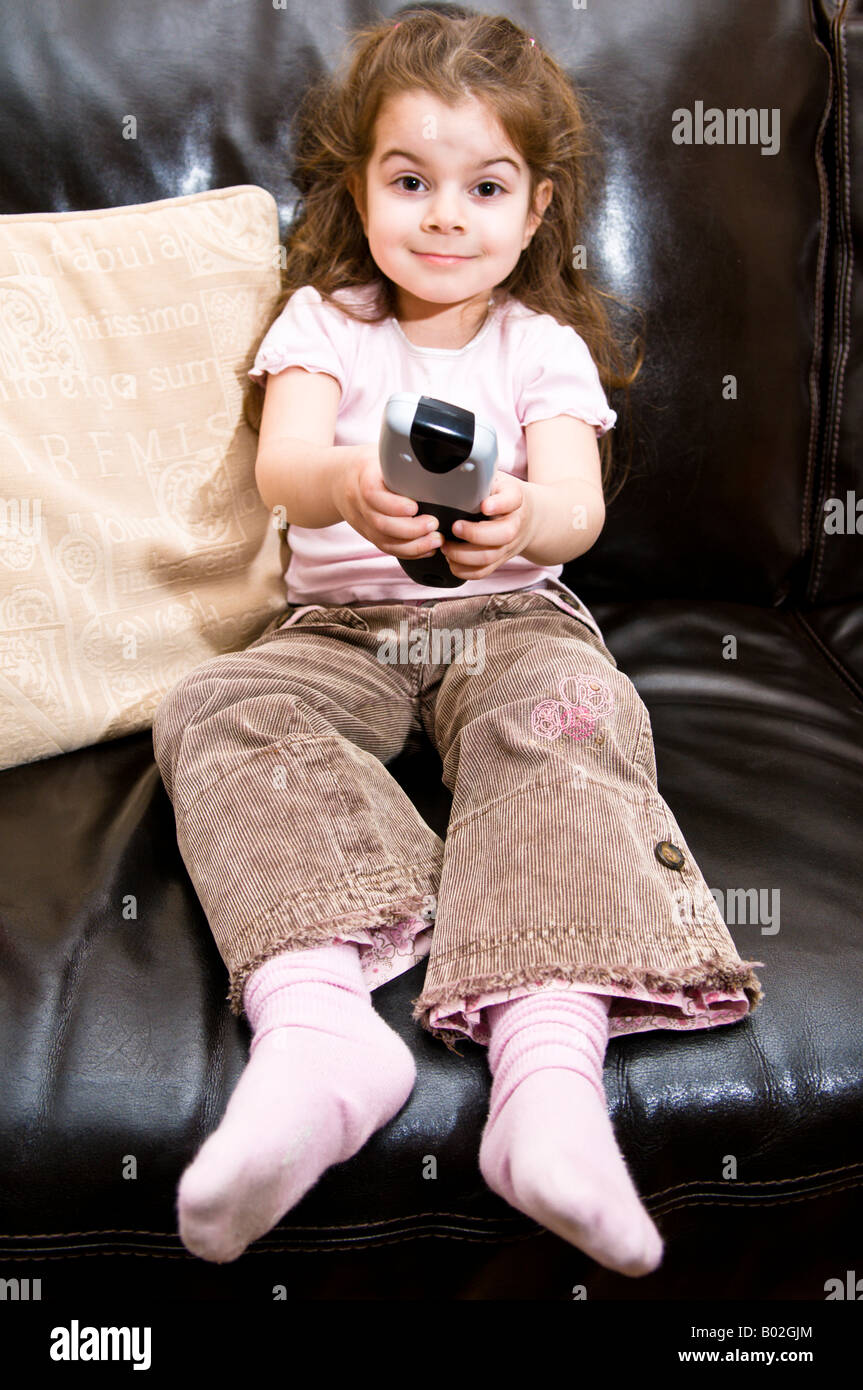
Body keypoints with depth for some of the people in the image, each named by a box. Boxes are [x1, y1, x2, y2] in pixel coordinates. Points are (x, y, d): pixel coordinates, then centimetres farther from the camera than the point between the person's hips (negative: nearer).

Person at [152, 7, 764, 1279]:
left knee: (571, 720, -33)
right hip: (343, 626, 1)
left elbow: (580, 506, -11)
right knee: (217, 713, -27)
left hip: (512, 619, -1)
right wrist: (348, 485, -40)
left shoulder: (546, 348, 6)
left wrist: (523, 519, -38)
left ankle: (550, 1055, -47)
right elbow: (280, 468, -13)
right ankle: (315, 1017, -45)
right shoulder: (323, 323, 7)